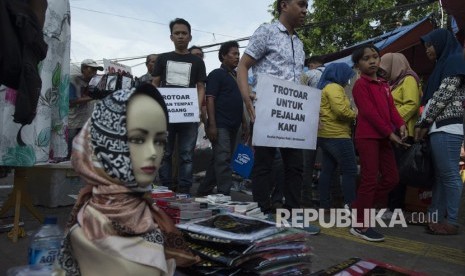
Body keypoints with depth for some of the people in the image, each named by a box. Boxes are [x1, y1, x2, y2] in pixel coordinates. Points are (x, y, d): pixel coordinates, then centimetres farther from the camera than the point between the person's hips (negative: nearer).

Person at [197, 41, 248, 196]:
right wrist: (212, 125, -19)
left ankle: (204, 191, 22)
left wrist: (244, 122, 18)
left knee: (219, 160, 11)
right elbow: (210, 100, -11)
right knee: (223, 160, -11)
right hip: (220, 125, -8)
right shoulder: (216, 74, -3)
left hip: (233, 126, 8)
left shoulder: (236, 77, 20)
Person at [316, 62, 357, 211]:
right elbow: (341, 110, -23)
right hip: (337, 135, -10)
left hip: (325, 135, 10)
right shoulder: (334, 87, -10)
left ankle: (324, 205, 11)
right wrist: (355, 115, -5)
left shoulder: (325, 87, 21)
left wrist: (351, 115, 12)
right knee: (350, 171, -6)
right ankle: (349, 205, -5)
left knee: (327, 170, 9)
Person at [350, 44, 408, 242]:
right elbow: (369, 112, -15)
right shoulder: (360, 84, -6)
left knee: (392, 178, 11)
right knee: (370, 180, -8)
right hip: (367, 137, -8)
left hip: (383, 137, 9)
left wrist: (400, 125, -8)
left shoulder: (384, 85, 19)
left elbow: (391, 108, 11)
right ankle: (360, 226, 1)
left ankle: (360, 207, 24)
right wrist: (390, 133, -15)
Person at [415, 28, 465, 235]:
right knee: (439, 174, 9)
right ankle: (435, 216, 14)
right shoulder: (443, 65, 24)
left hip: (447, 128, -9)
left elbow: (443, 96, -12)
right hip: (438, 127, 9)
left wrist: (423, 123, -7)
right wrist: (423, 124, 12)